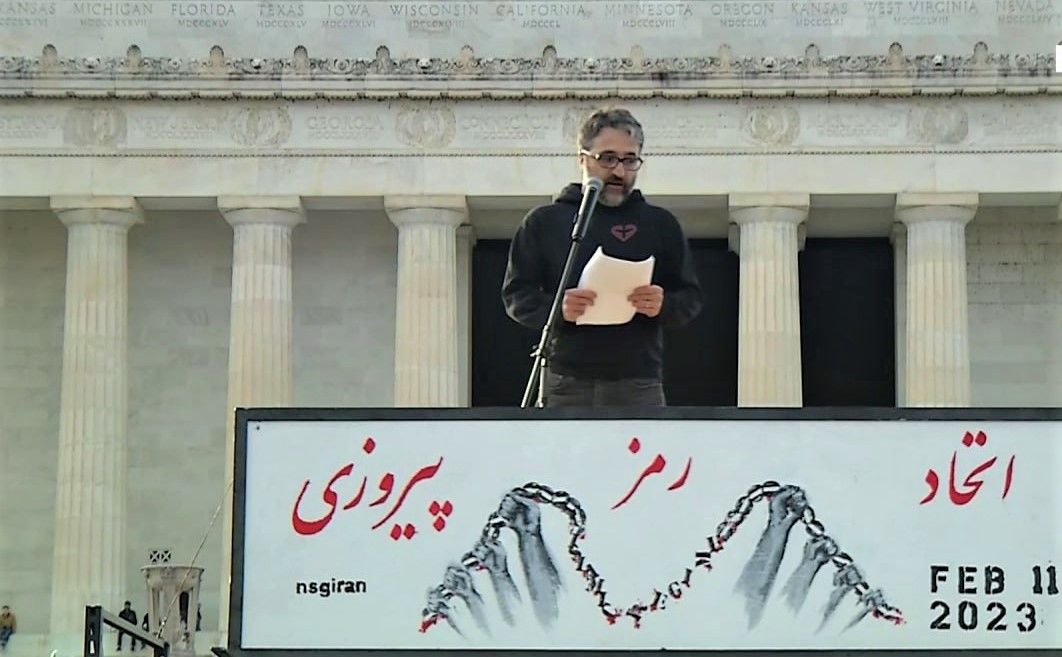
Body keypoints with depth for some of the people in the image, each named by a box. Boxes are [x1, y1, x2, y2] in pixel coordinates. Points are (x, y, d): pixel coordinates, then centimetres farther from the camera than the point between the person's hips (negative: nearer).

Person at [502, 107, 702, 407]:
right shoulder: (544, 222, 9)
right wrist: (555, 308, -15)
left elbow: (691, 298, 12)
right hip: (565, 385, 0)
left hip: (638, 384, 0)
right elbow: (515, 295, 6)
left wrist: (664, 305, -12)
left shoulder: (660, 224, 12)